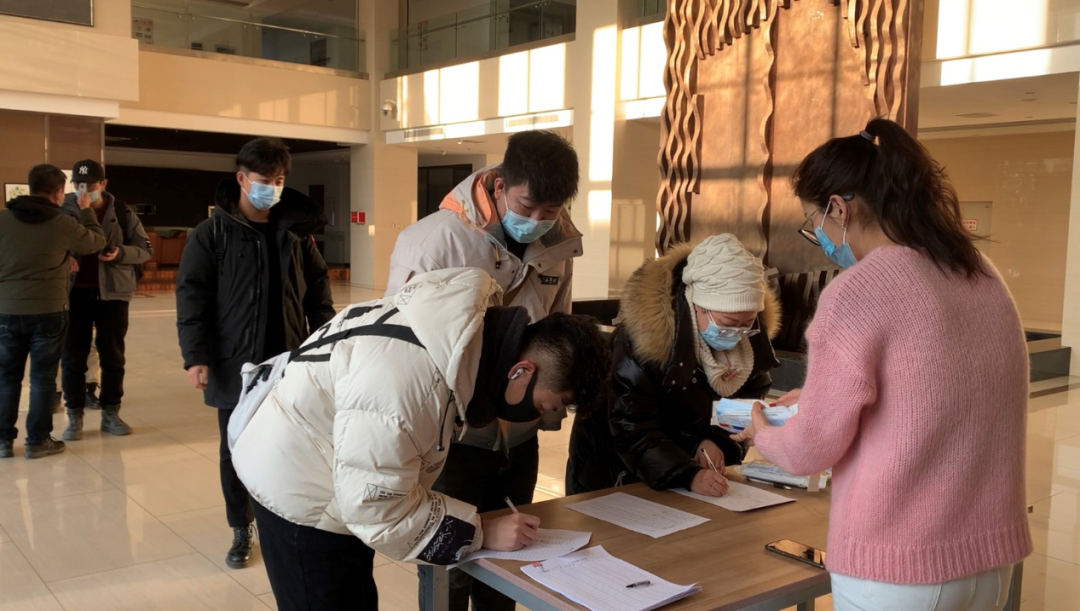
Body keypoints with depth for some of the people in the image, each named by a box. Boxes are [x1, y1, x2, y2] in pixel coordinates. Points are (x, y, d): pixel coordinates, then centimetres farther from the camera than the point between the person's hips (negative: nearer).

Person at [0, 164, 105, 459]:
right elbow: (97, 241, 9)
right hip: (48, 312, -2)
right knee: (43, 377, 5)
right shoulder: (65, 225, -7)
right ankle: (38, 441, 10)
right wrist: (86, 210, 21)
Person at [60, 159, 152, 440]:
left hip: (112, 293, 0)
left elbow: (145, 249, 3)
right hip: (74, 293, 0)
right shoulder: (64, 211, 0)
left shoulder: (123, 213, 0)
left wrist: (120, 253, -16)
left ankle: (111, 413, 20)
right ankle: (74, 417, 15)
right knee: (73, 356, 5)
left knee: (113, 356, 8)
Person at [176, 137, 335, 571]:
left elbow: (318, 291, 10)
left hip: (289, 363, 2)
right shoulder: (212, 234, -3)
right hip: (234, 365, -1)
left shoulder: (297, 231, 6)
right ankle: (241, 530, 27)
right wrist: (196, 355, -14)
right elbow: (191, 295, -6)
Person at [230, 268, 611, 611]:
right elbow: (378, 509, -32)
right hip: (301, 496, -9)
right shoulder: (407, 382, -42)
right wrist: (481, 533, -25)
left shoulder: (477, 320, -13)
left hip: (353, 487, 9)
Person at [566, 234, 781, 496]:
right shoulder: (646, 333, -32)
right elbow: (632, 429, -33)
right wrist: (688, 476, -44)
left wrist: (719, 441, -22)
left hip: (688, 457, 5)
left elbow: (748, 399, -3)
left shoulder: (752, 337, -15)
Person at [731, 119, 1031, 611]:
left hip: (897, 564, -7)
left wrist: (764, 433, 9)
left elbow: (812, 450, -11)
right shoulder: (983, 276, 4)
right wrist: (822, 398, 21)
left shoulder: (856, 292, -18)